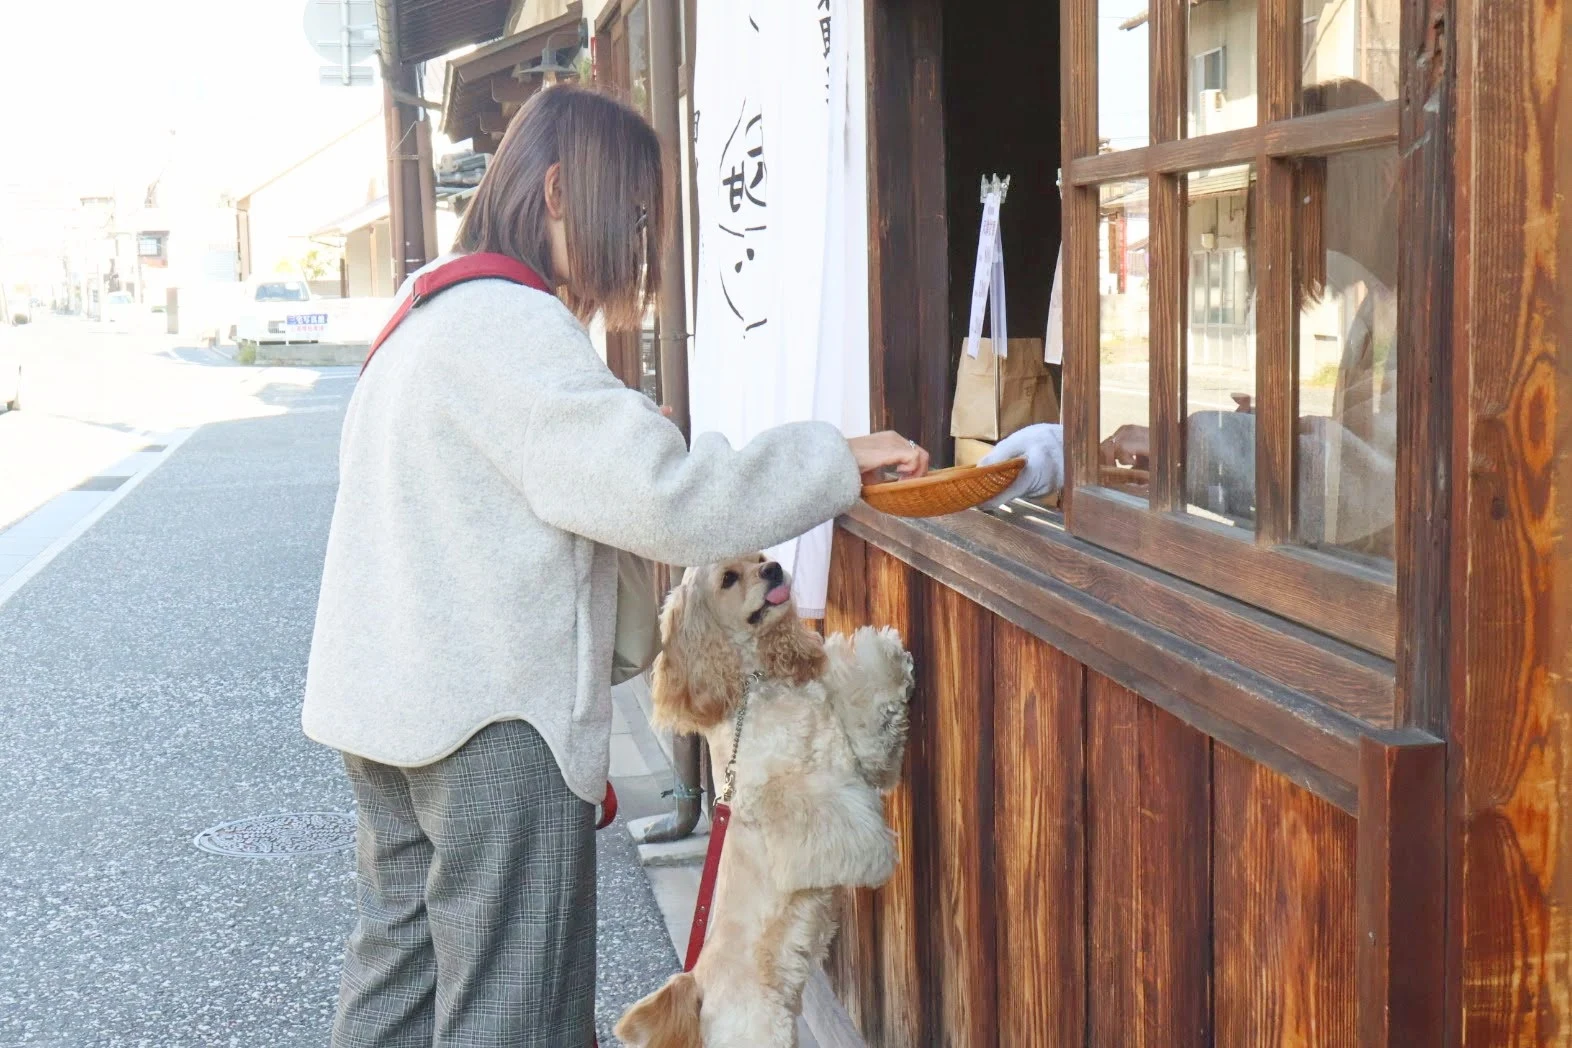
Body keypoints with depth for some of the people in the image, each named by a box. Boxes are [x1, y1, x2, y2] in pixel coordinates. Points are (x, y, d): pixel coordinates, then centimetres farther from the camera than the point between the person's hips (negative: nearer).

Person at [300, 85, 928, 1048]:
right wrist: (839, 460, -14)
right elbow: (664, 499, -23)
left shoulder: (431, 314, 15)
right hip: (494, 724, -10)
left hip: (392, 706, 10)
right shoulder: (513, 328, -18)